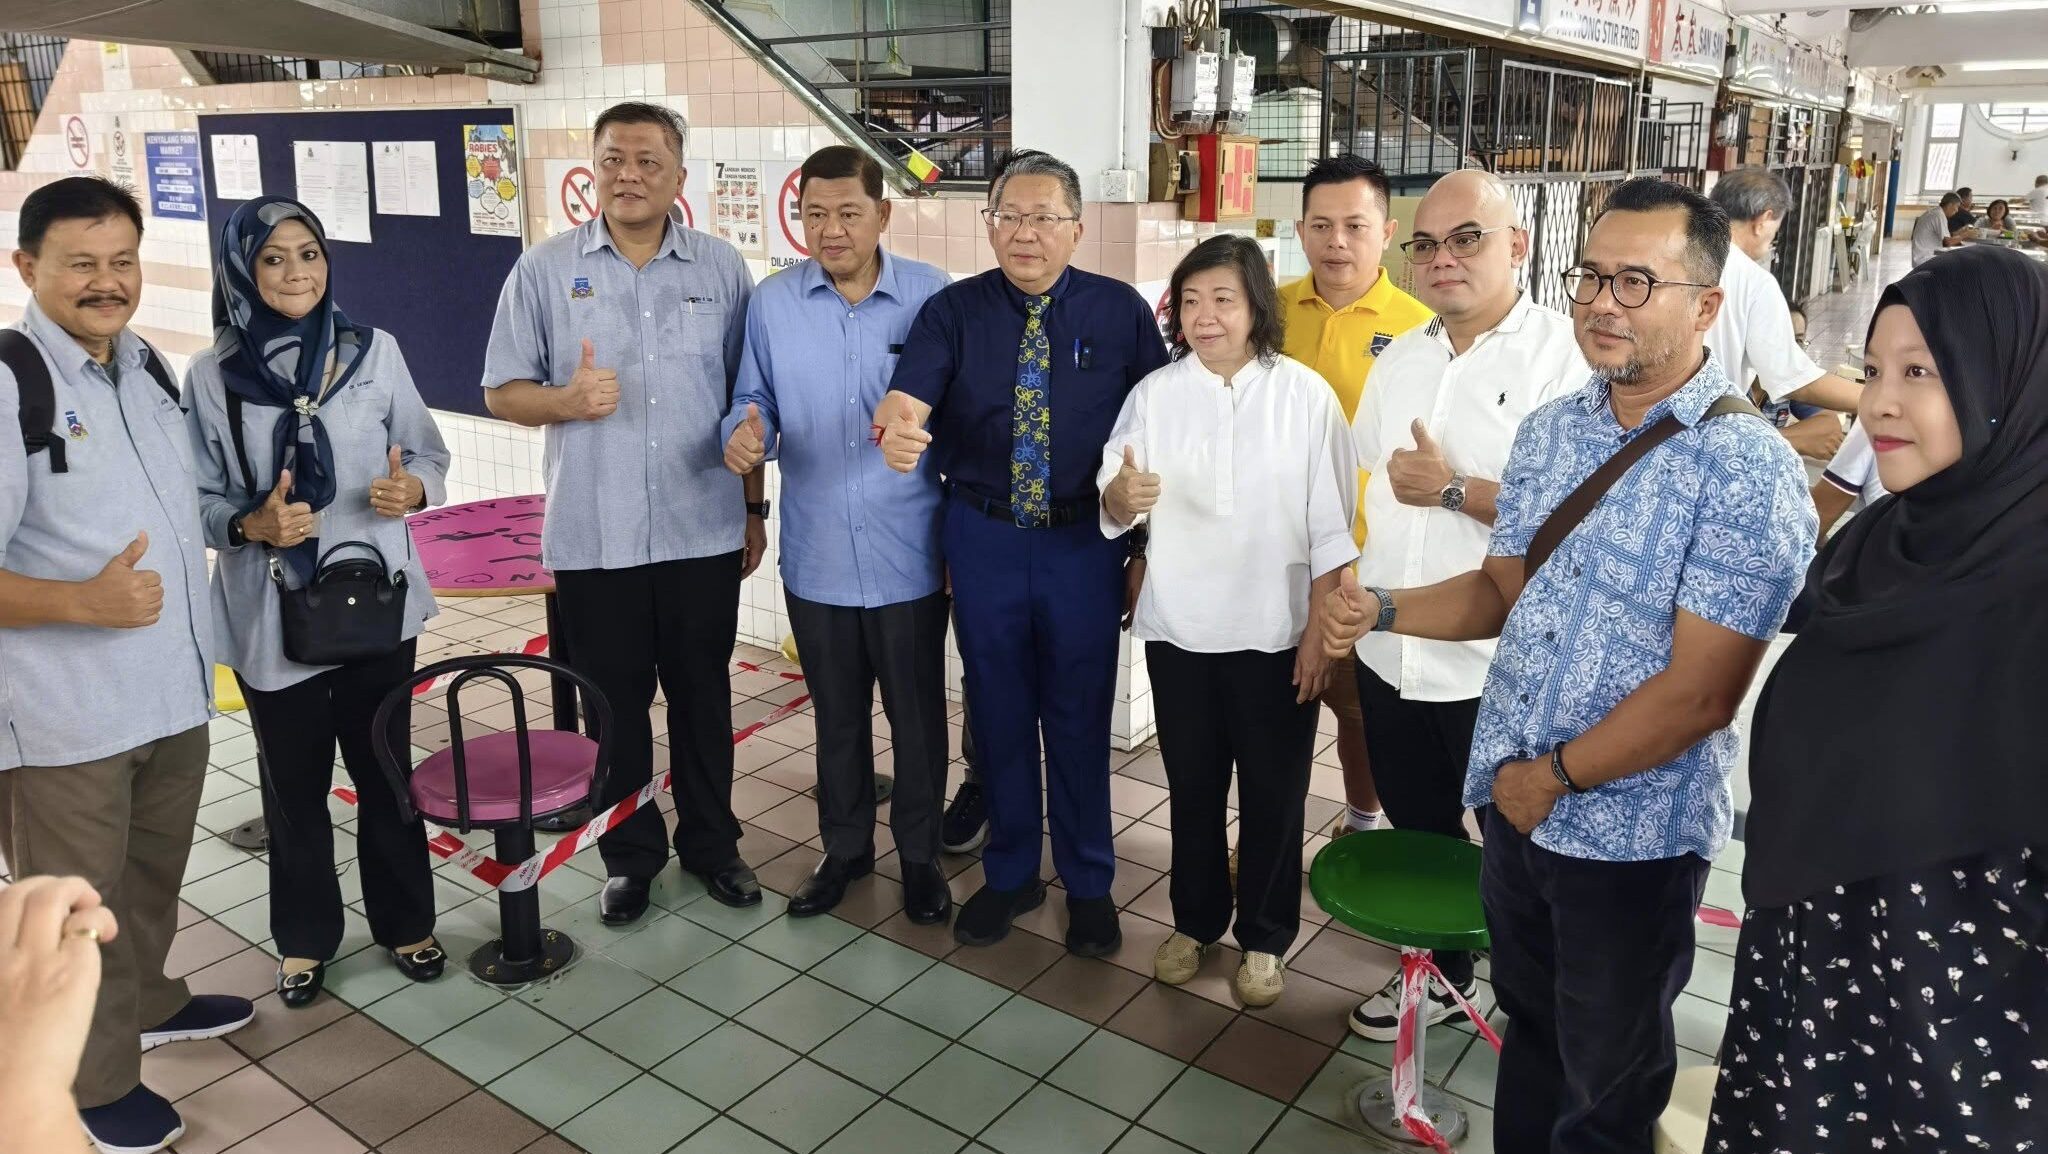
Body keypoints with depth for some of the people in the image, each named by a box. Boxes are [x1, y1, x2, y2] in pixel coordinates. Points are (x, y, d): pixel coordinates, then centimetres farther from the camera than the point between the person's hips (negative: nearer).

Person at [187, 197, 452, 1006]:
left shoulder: (375, 353, -2)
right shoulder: (212, 377, -5)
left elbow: (428, 456, 3)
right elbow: (197, 500, -1)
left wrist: (411, 490, -18)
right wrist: (252, 526, -20)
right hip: (271, 615, 0)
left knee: (385, 772, 13)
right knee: (294, 785, 13)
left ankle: (404, 920, 32)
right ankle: (304, 937, 33)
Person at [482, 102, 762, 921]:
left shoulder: (721, 268, 3)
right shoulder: (546, 268, 0)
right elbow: (502, 392, 2)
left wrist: (755, 507, 7)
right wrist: (567, 400, -19)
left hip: (703, 530, 1)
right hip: (592, 537, 0)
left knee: (703, 692, 13)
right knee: (612, 702, 11)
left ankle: (711, 842, 31)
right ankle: (631, 854, 29)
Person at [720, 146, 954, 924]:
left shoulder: (934, 297, -8)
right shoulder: (771, 303, -1)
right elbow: (754, 403, 6)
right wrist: (745, 434, -19)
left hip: (909, 556, -2)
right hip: (816, 556, 2)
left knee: (916, 713, 12)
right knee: (837, 715, 18)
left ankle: (920, 854, 33)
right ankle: (845, 847, 38)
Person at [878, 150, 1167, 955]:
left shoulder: (1122, 311, -3)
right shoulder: (953, 310, -1)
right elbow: (906, 398, -17)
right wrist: (895, 428, -41)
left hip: (1084, 541, -1)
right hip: (983, 539, 2)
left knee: (1079, 716, 9)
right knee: (998, 712, 14)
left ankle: (1088, 884, 29)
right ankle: (1010, 874, 34)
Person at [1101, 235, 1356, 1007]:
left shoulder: (1305, 394, -7)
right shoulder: (1154, 394, -1)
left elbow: (1329, 528, -5)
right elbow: (1114, 511, -7)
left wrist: (1320, 630, -7)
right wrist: (1121, 494, -30)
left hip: (1276, 631, -2)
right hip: (1178, 627, 2)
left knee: (1273, 792, 10)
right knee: (1192, 785, 15)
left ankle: (1265, 937, 29)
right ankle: (1195, 920, 34)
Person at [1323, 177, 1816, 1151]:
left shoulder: (1748, 471, -19)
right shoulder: (1551, 429, 2)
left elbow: (1698, 694, -21)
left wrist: (1556, 776, -14)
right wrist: (1382, 610, -7)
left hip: (1631, 835, -6)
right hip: (1511, 800, 6)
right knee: (1529, 1026, 26)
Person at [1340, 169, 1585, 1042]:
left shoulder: (1564, 356, -12)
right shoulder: (1400, 359, 10)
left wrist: (1456, 488, -20)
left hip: (1498, 664, -6)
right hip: (1388, 654, 6)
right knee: (1419, 832, 20)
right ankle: (1444, 971, 42)